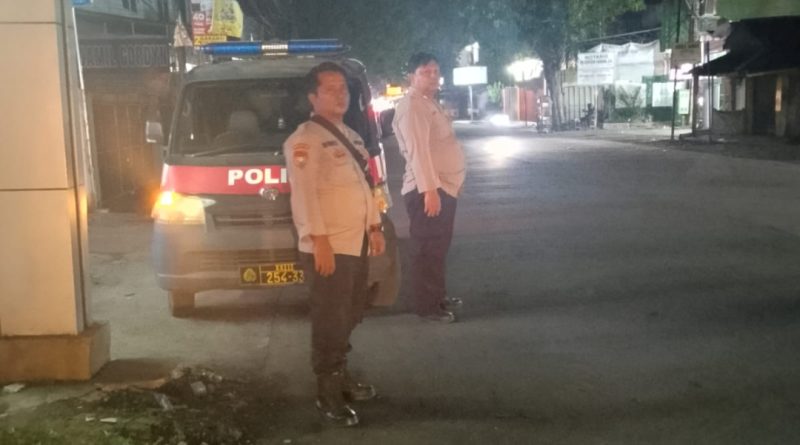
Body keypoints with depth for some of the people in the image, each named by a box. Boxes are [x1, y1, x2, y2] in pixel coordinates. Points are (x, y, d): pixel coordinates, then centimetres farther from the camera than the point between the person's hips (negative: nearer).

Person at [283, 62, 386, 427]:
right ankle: (328, 394, 6)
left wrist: (375, 226, 18)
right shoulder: (304, 139, -11)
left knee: (349, 317, 18)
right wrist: (319, 239, -25)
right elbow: (303, 193, -19)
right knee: (330, 321, -3)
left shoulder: (351, 136, 18)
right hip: (328, 246, -9)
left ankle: (340, 375, 33)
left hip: (356, 243, 9)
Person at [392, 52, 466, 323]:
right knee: (427, 250, -4)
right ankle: (427, 307, 2)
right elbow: (418, 150, -23)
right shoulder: (411, 105, -15)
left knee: (439, 248, 18)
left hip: (445, 186, 10)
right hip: (427, 189, -10)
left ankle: (438, 297, 29)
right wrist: (430, 189, -29)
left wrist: (453, 181, 23)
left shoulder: (429, 103, 18)